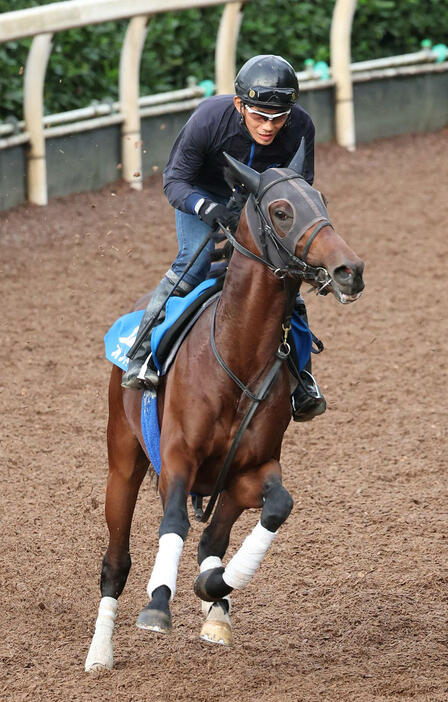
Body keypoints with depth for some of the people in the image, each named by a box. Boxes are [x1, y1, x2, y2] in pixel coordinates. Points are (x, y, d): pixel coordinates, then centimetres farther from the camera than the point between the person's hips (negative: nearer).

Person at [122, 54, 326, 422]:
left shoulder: (300, 127, -29)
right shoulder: (209, 119, -36)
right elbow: (175, 181, -26)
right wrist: (212, 210, -45)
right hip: (202, 194, -2)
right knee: (195, 260, -27)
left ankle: (301, 377, 7)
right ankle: (142, 354, -23)